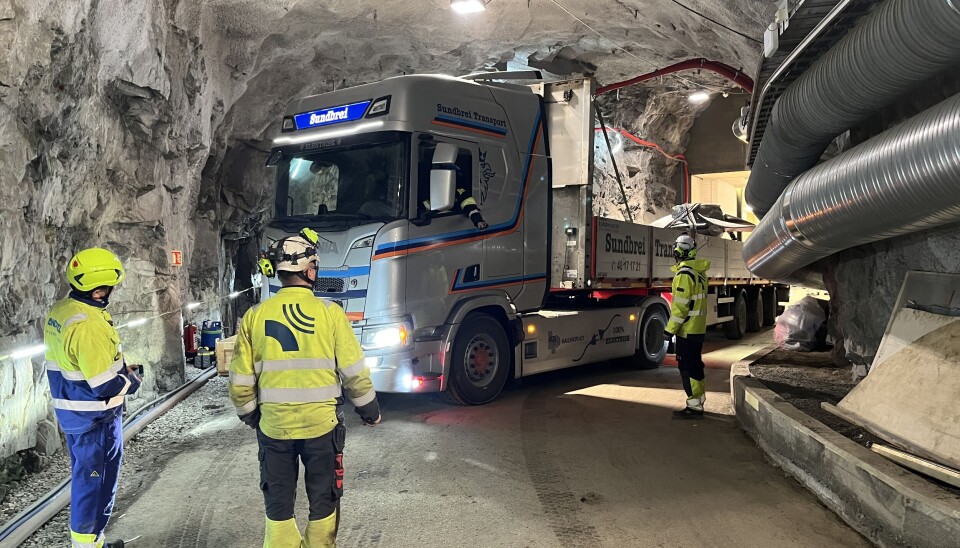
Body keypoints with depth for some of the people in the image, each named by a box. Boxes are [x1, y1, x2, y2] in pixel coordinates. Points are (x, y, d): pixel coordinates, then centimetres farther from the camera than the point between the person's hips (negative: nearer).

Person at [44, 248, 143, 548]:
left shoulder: (59, 311, 2)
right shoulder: (88, 325, -28)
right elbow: (106, 386, -27)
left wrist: (119, 367, 8)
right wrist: (132, 382, -8)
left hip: (70, 408, 10)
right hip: (95, 416, -10)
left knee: (84, 476, 22)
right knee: (96, 481, 6)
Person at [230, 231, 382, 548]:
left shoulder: (255, 316, -5)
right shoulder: (329, 312, -12)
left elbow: (241, 381, -1)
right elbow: (354, 373, -9)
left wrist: (250, 416, 17)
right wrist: (370, 411, 7)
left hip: (274, 426, 2)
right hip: (321, 425, -2)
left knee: (278, 503, 17)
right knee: (323, 499, 16)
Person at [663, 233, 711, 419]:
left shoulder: (684, 273, -19)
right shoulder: (699, 271, 11)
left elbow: (680, 306, -21)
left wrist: (670, 329, -16)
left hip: (687, 330, -9)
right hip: (698, 329, 9)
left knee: (687, 367, -4)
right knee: (695, 364, 16)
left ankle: (694, 406, -2)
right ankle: (698, 401, 25)